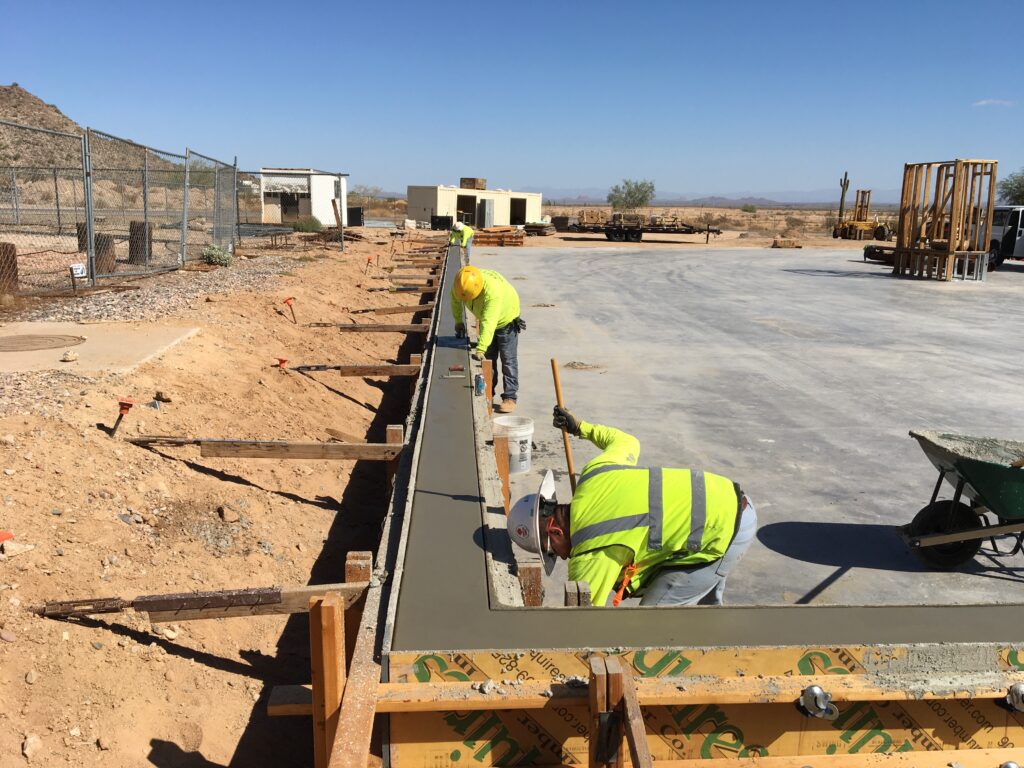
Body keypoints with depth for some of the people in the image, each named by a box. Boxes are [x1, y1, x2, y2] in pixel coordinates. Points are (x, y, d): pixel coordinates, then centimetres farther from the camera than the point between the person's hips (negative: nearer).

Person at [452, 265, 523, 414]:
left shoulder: (493, 290, -43)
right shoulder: (462, 284, -23)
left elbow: (488, 323, -47)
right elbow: (455, 300, 3)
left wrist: (480, 349, -51)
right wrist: (458, 321, 6)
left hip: (506, 320, -6)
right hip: (486, 319, 6)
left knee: (508, 360, -7)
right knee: (488, 358, 9)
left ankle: (510, 397, -4)